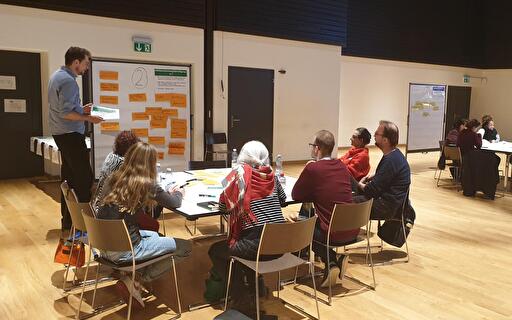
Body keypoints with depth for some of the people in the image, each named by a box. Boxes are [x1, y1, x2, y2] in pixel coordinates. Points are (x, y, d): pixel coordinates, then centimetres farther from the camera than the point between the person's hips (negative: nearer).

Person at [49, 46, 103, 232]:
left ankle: (67, 220, 21)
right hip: (70, 134, -11)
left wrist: (81, 110, 13)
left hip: (62, 133, 11)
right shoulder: (68, 80, -17)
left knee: (69, 177, 14)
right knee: (84, 177, -10)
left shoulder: (58, 76, 15)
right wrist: (88, 118, -16)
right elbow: (65, 113, -22)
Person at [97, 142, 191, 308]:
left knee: (154, 235, 31)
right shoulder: (146, 185, -11)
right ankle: (135, 282, 2)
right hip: (123, 250, -8)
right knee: (184, 246, 3)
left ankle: (136, 276, 13)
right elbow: (176, 203, 2)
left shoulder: (114, 179, 5)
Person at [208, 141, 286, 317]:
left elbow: (223, 205, -1)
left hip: (256, 245, -6)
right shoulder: (271, 174, 8)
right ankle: (257, 286, 33)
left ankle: (243, 300, 11)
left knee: (215, 251, 18)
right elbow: (282, 199, 23)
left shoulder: (240, 172, -5)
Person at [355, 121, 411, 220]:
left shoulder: (391, 160, -24)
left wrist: (361, 185, -1)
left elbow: (372, 191, -21)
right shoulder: (394, 154, 9)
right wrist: (373, 176, 10)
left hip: (388, 207, -11)